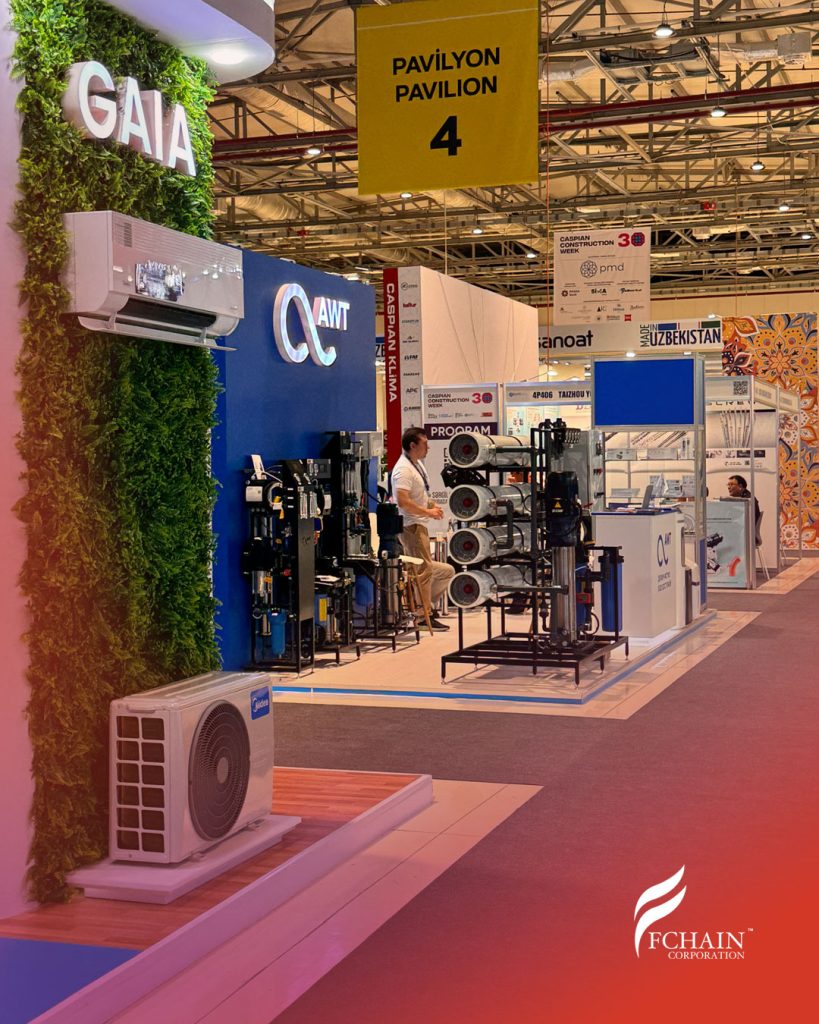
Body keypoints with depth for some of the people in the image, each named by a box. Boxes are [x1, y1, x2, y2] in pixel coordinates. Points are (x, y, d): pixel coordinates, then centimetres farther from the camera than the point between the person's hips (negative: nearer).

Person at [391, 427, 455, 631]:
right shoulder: (404, 469, -19)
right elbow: (403, 501, -27)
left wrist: (432, 504, 10)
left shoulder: (417, 464, 14)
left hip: (418, 524, 10)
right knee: (424, 570, -7)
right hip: (411, 526, -10)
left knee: (425, 568, 15)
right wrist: (428, 512, -21)